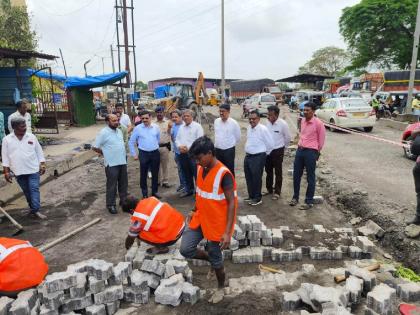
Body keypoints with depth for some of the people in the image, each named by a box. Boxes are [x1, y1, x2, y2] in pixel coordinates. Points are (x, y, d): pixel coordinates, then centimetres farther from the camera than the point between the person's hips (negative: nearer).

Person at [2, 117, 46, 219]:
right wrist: (6, 171, 0)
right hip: (19, 171, 1)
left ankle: (36, 210, -5)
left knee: (34, 189, -5)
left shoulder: (31, 137, 1)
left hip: (33, 169, -1)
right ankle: (33, 207, 24)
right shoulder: (7, 140, 0)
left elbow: (39, 152, 6)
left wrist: (42, 165, 0)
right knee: (26, 191, 12)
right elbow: (5, 157, 2)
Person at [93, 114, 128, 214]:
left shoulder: (119, 131, 9)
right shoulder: (103, 133, -12)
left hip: (122, 162, 7)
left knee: (124, 183, 16)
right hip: (111, 164, -7)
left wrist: (124, 154, 12)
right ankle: (111, 205, 16)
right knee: (112, 185, 3)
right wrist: (106, 154, -1)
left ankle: (123, 200, 32)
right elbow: (95, 147, -9)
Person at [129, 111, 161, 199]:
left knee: (155, 174, 10)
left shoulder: (156, 127, 2)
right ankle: (144, 193, 17)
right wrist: (134, 154, 3)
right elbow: (131, 142, 3)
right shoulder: (137, 128, -4)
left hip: (155, 153, 2)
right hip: (144, 153, -2)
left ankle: (154, 192, 24)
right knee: (143, 174, 4)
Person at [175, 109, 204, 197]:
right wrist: (180, 146, -5)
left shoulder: (197, 126, -7)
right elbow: (177, 139, 16)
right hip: (183, 154, 7)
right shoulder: (181, 127, 15)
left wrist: (188, 148, -17)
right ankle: (189, 190, 31)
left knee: (196, 174, -4)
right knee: (187, 174, 17)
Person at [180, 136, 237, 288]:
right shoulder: (201, 169, -1)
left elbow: (231, 203, -21)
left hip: (216, 223, -6)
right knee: (185, 249, -3)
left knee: (215, 258, 9)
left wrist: (227, 232, -24)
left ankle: (221, 286, 37)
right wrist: (194, 211, 18)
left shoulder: (224, 174, -23)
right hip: (200, 218, 6)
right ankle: (211, 257, 25)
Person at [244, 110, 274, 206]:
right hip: (248, 156, 8)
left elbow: (270, 144, -9)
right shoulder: (248, 128, 9)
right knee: (248, 178, 15)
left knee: (256, 178, 0)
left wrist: (265, 153, 2)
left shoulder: (263, 129, -14)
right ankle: (251, 196, 30)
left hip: (258, 157, -7)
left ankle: (258, 198, 16)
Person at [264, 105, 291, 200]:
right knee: (268, 171, 15)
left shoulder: (283, 124, -16)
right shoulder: (267, 122, -2)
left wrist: (283, 147, 8)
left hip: (278, 151, -5)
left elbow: (288, 138, -3)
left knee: (278, 172, 6)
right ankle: (269, 189, 31)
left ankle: (277, 192, 16)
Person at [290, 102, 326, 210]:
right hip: (300, 150, 6)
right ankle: (295, 197, 27)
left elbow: (321, 139, -4)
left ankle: (309, 202, 13)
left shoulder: (318, 123, -11)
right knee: (296, 175, 12)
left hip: (311, 152, -6)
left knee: (310, 178, 4)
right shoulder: (303, 121, 9)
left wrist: (316, 152, 3)